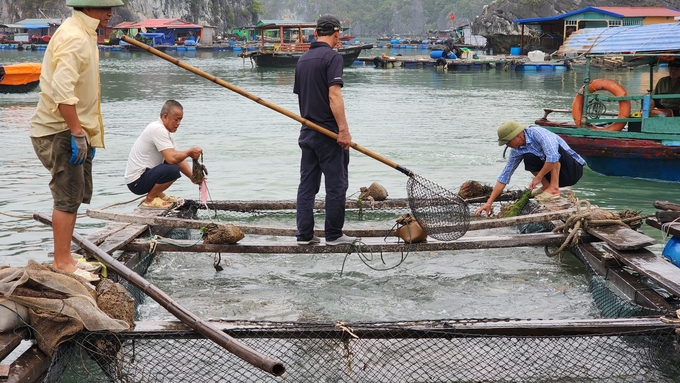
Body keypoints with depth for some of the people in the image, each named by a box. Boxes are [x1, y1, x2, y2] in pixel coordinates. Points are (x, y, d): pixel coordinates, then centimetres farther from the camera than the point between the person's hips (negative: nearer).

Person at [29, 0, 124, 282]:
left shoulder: (83, 35, 15)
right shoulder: (74, 37, -19)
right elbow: (62, 91, -29)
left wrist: (85, 133, 21)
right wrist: (77, 133, -27)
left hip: (74, 129, 11)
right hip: (61, 130, -11)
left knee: (75, 195, 16)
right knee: (68, 196, -7)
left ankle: (64, 259, 26)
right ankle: (62, 264, -1)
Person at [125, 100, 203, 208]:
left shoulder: (164, 131, 12)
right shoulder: (158, 129, -19)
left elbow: (179, 158, 10)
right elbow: (172, 158, -30)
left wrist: (194, 177, -3)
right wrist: (189, 152, -14)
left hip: (144, 173, 10)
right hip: (136, 182, -10)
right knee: (173, 170, -30)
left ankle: (158, 193, 14)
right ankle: (150, 199, -9)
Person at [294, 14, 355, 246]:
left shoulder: (303, 59, 13)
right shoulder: (332, 57, -11)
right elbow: (334, 95, -21)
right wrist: (344, 129, -22)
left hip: (307, 131, 8)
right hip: (328, 133, -7)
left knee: (307, 184, 9)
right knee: (336, 185, 1)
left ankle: (304, 234, 10)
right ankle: (334, 235, 6)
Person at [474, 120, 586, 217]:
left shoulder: (536, 133, -24)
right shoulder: (516, 152, -2)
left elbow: (553, 157, -36)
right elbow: (504, 176, 0)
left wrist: (538, 177, -22)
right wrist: (489, 203, -5)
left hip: (573, 169, -6)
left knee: (554, 149, -30)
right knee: (529, 159, -13)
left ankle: (554, 188, -23)